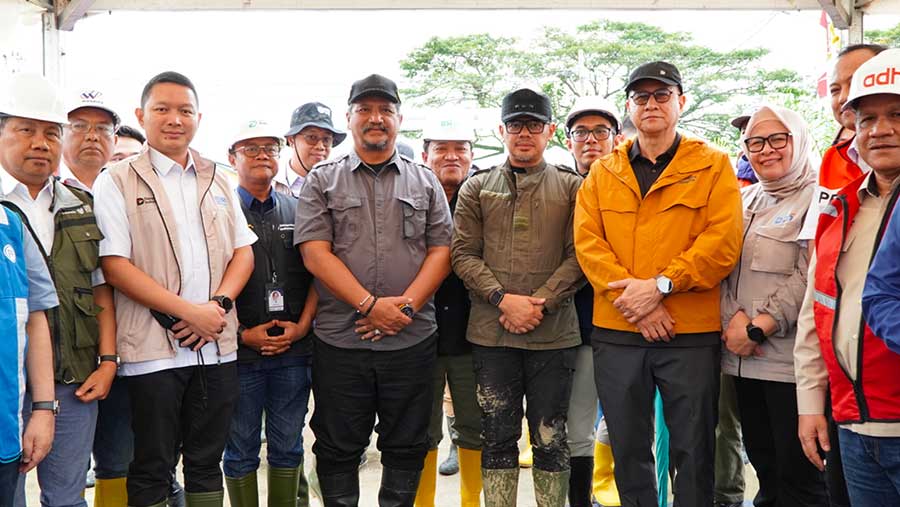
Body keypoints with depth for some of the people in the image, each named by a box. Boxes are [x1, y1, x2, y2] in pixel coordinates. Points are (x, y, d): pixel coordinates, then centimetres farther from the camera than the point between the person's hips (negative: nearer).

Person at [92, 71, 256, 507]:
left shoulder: (217, 181, 13)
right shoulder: (116, 182, -2)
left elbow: (243, 252, 11)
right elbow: (115, 266, -10)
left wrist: (218, 304, -8)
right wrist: (188, 312, -15)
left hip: (217, 346, 4)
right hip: (154, 349, -4)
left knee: (207, 461, 14)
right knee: (152, 469, 7)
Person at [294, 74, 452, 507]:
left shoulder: (425, 183, 11)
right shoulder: (322, 181, 6)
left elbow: (441, 251, 4)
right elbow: (315, 252, -5)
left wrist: (407, 305, -11)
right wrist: (370, 304, -14)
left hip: (412, 338, 2)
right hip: (339, 340, -1)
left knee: (406, 447, 11)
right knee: (338, 448, 9)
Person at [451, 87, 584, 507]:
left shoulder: (572, 188, 6)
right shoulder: (477, 188, 9)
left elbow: (579, 256, -1)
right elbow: (464, 255, 2)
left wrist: (539, 303, -13)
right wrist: (503, 299, -12)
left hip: (554, 333, -1)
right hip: (490, 333, 1)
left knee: (550, 439, 8)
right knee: (497, 437, 9)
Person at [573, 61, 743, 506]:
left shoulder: (713, 166, 2)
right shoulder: (602, 173, 10)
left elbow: (723, 241, -9)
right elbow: (587, 242, -1)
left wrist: (659, 285, -18)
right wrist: (632, 295, -14)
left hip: (691, 334, -3)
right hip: (615, 332, 3)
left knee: (693, 449, 7)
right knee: (627, 448, 14)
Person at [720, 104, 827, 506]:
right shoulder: (744, 200, 17)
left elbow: (809, 277, -14)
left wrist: (759, 327, -16)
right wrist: (733, 318, -7)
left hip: (791, 361, -6)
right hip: (743, 359, 6)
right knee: (765, 469, 15)